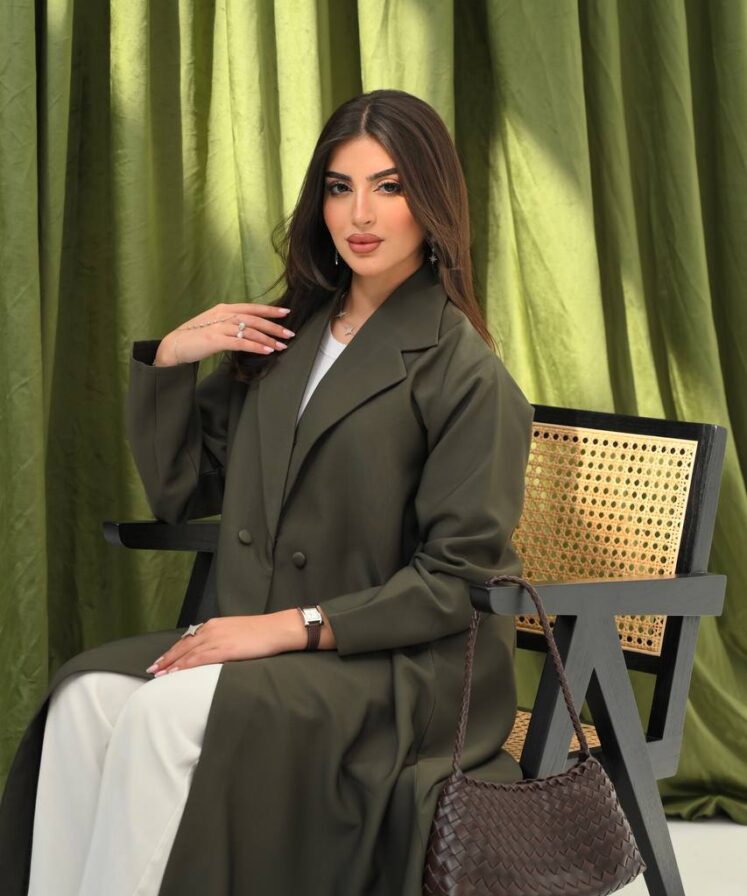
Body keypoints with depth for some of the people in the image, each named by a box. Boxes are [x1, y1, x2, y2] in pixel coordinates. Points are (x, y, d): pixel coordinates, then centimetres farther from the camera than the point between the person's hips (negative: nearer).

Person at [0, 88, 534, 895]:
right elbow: (177, 494, 18)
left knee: (171, 710, -31)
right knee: (87, 694, -23)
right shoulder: (285, 336, 14)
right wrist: (166, 360, 3)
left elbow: (459, 578, -10)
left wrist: (295, 625, -18)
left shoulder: (463, 371, -5)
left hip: (403, 669, -6)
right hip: (265, 642, 6)